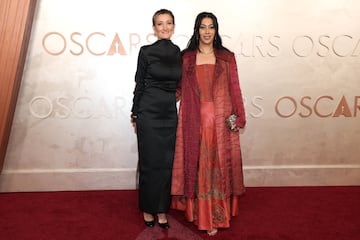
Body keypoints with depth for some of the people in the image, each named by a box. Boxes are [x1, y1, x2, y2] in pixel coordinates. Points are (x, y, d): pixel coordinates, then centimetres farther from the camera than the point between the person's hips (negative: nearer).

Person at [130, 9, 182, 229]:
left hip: (171, 114, 4)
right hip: (149, 112, -3)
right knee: (150, 162, 5)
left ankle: (162, 210, 22)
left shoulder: (180, 53, 8)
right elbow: (139, 84, 1)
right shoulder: (146, 51, -2)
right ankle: (148, 209, 22)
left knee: (167, 163, 7)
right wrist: (135, 114, 2)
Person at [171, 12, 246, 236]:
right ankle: (199, 212, 23)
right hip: (194, 120, 1)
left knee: (219, 165, 4)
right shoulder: (186, 57, 7)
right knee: (196, 165, 7)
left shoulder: (227, 57, 6)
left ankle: (216, 215, 18)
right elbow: (179, 88, 7)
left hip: (221, 119, 0)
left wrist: (238, 116, -2)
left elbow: (235, 88, 3)